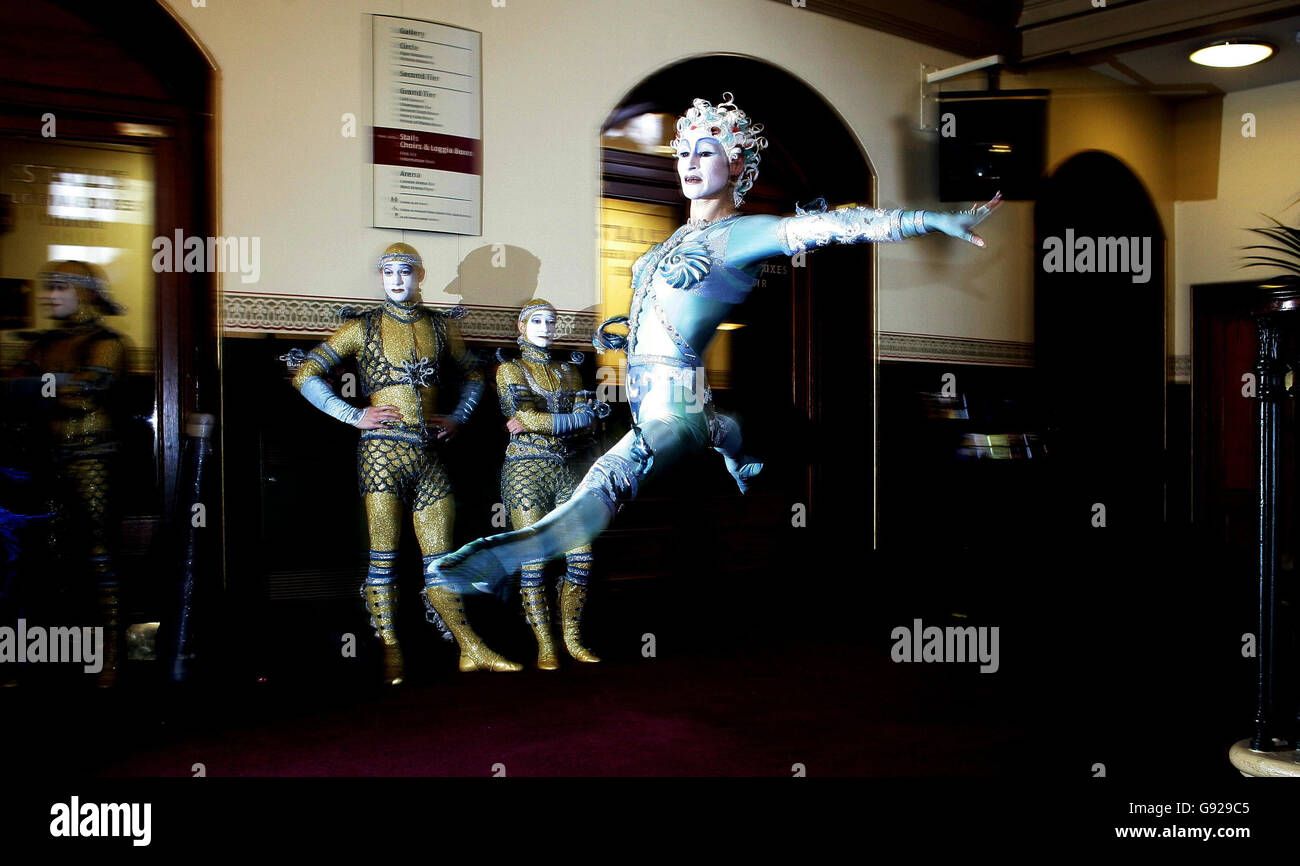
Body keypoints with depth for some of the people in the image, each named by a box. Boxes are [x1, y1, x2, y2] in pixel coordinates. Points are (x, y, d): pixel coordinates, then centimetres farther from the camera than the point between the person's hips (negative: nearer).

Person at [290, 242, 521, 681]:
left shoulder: (441, 326, 13)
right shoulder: (362, 327, 5)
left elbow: (474, 373, 28)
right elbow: (305, 376, 5)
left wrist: (458, 417, 13)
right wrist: (354, 416, -3)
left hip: (428, 452, 3)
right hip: (382, 449, -3)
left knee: (440, 555, 5)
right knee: (384, 555, -2)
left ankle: (471, 649, 6)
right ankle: (391, 654, 2)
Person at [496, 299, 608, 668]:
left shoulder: (569, 368, 16)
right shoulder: (510, 368, 4)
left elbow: (587, 422, 6)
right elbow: (522, 416, -12)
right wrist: (574, 418, -12)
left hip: (570, 471, 4)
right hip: (527, 470, -4)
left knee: (581, 557, -2)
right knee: (534, 559, -6)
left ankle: (572, 638, 9)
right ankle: (545, 645, 0)